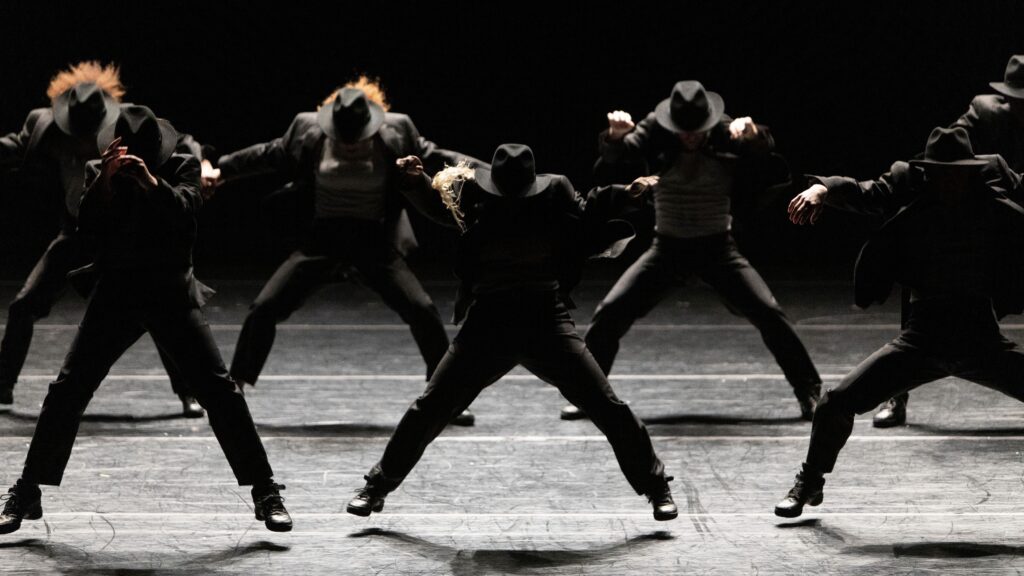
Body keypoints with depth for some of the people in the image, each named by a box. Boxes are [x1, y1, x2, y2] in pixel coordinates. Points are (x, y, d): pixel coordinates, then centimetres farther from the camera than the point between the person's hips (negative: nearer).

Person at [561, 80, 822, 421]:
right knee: (610, 312, -11)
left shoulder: (727, 134, -10)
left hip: (718, 248, -1)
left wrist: (753, 133, -46)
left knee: (769, 313, -14)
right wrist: (615, 135, -43)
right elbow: (615, 156, -19)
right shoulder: (655, 131, -8)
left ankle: (809, 392, 0)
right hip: (667, 248, 1)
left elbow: (765, 155, -24)